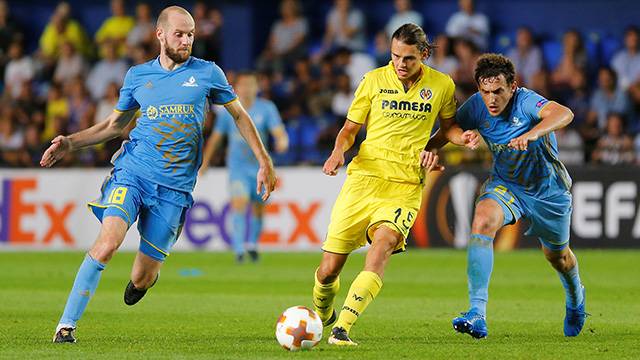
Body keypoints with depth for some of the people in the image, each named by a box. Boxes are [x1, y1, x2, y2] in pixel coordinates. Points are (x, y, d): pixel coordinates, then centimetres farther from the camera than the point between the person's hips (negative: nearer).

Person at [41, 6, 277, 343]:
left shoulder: (207, 73, 6)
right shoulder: (137, 76, 9)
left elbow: (239, 115, 17)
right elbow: (115, 123, 21)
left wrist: (265, 162, 15)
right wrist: (70, 143, 8)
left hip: (174, 188, 0)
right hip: (132, 172, 0)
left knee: (142, 280, -1)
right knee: (108, 241, -26)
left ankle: (144, 277, 40)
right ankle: (66, 324, -19)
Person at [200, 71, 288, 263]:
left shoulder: (266, 108, -3)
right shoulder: (229, 110, 0)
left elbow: (279, 132, -13)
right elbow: (215, 137, 11)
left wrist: (282, 141, -36)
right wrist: (204, 162, 14)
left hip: (260, 166, 1)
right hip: (238, 166, -1)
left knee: (258, 209, 10)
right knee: (239, 202, -21)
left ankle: (252, 244, 34)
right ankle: (239, 249, -23)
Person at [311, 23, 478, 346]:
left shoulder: (442, 85, 4)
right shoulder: (374, 80, 3)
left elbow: (449, 126, 22)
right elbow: (350, 128, 13)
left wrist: (434, 150, 2)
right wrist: (339, 151, -9)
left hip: (405, 185, -1)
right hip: (363, 177, 1)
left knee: (382, 245, -30)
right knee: (329, 269, -1)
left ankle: (342, 329, -34)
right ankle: (320, 315, 33)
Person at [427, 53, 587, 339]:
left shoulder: (526, 102, -32)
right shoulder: (476, 106, -18)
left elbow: (564, 114, -51)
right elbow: (448, 130, -2)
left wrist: (532, 133, -68)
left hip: (549, 189, -2)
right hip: (505, 184, 2)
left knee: (558, 256, 18)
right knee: (482, 221, -30)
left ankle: (576, 300, 56)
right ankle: (477, 314, -35)